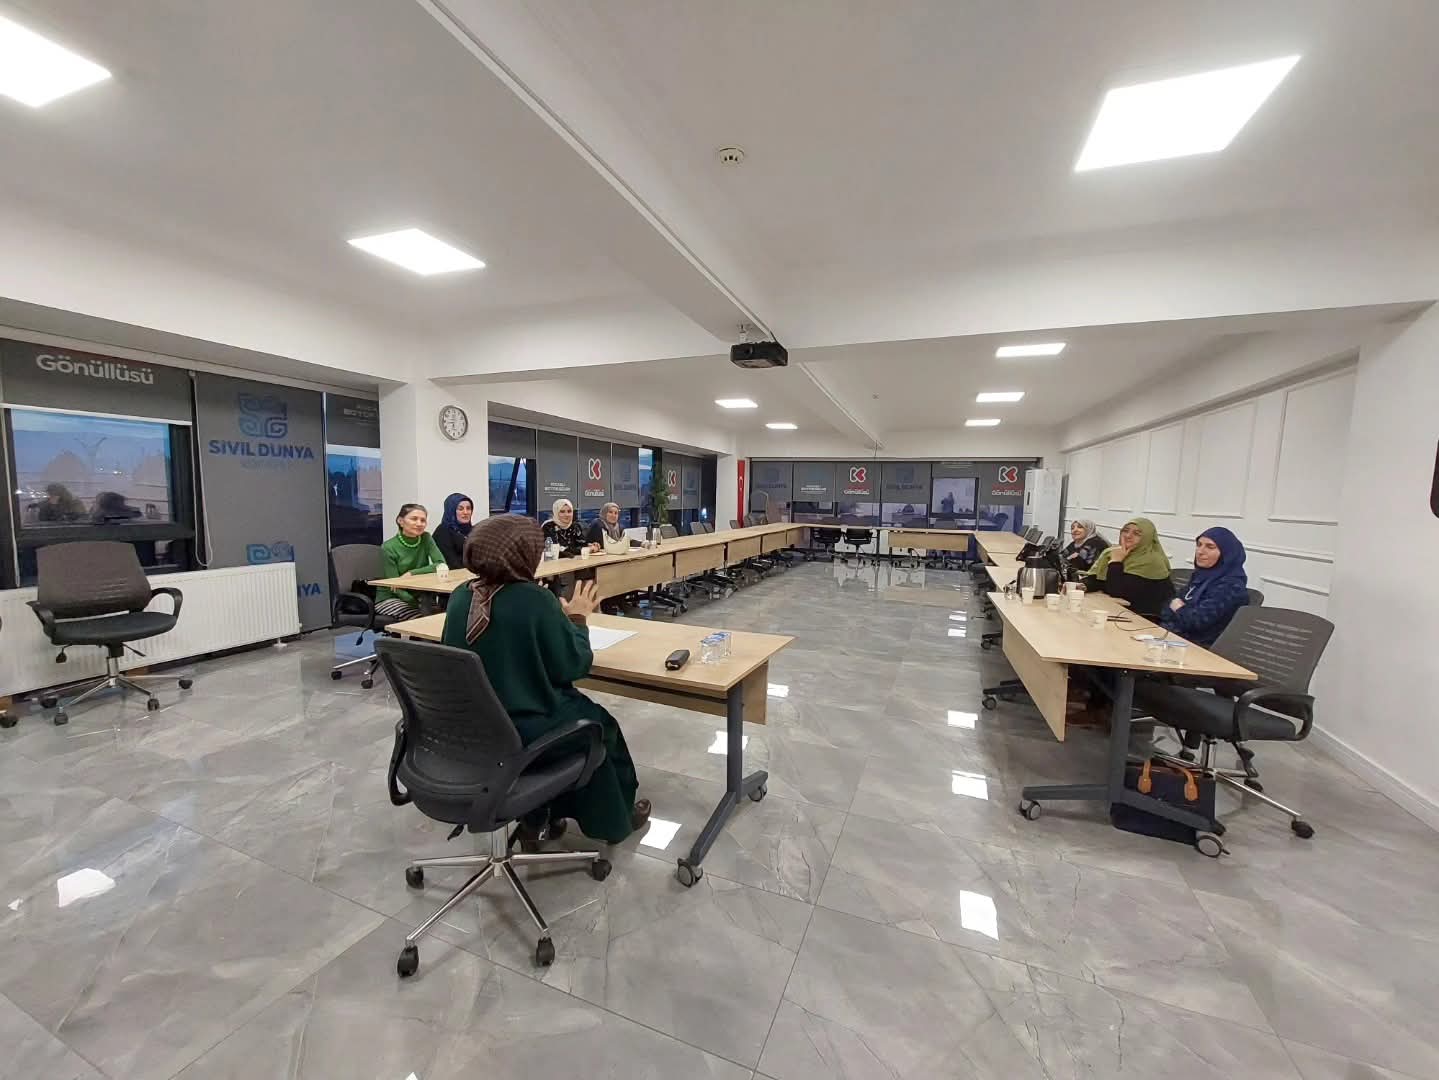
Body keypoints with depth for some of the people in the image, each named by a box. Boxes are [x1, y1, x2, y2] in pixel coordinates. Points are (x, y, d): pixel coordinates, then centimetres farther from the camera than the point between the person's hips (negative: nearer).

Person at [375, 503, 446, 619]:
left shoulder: (426, 538, -2)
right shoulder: (388, 548, -14)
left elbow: (441, 565, -12)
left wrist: (411, 573, -21)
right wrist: (418, 603, -27)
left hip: (417, 595, 4)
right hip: (389, 598, -4)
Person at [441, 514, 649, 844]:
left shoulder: (460, 597, -4)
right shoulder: (534, 599, -23)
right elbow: (575, 665, -16)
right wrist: (577, 618, -1)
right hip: (526, 731, -6)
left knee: (570, 707, 31)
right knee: (600, 723, 21)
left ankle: (534, 817, 38)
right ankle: (614, 817, 40)